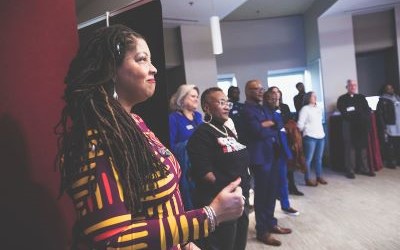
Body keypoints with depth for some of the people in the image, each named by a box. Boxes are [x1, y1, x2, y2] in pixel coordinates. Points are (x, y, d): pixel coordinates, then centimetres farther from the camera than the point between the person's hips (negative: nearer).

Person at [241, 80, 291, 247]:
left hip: (272, 153, 9)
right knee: (261, 193, 1)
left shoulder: (264, 108, 18)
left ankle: (271, 223, 32)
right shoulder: (247, 110, -12)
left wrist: (267, 124, -9)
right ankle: (262, 231, 14)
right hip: (260, 156, -8)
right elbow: (258, 131, -21)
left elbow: (278, 125, 10)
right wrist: (271, 129, -3)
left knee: (272, 190, 16)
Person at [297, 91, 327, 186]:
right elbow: (300, 124, -7)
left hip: (321, 136, 6)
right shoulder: (305, 109, -5)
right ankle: (307, 179, 4)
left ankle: (319, 177, 22)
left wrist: (320, 131, 14)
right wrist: (305, 131, 3)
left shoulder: (319, 109, 15)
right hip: (310, 137, -6)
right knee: (308, 159, -2)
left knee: (319, 158, 11)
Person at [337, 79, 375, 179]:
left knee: (363, 147, 7)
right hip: (349, 127, -4)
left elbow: (368, 111, 9)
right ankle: (350, 170, 1)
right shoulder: (342, 99, 3)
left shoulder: (361, 97, 17)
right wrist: (360, 116, -6)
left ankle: (364, 168, 16)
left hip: (362, 126, 4)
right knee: (350, 148, -4)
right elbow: (344, 114, -7)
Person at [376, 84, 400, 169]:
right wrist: (383, 127, -14)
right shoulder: (383, 100, -4)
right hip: (390, 126, -6)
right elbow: (379, 114, -9)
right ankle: (389, 162, 6)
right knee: (390, 145, -2)